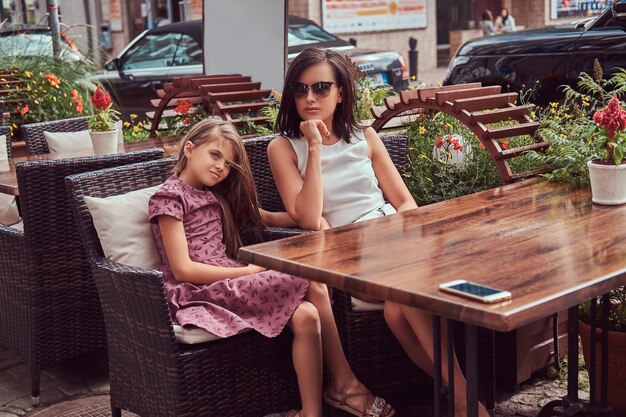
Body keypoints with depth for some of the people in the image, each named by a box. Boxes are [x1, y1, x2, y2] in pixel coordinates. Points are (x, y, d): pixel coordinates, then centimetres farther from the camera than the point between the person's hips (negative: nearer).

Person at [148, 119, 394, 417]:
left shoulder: (216, 196, 23)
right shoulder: (169, 196, -3)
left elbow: (266, 218, 26)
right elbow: (182, 269, -12)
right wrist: (247, 271, -14)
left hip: (228, 286, 8)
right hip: (198, 293, -8)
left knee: (306, 316, -21)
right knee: (311, 283, -21)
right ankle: (345, 384, -10)